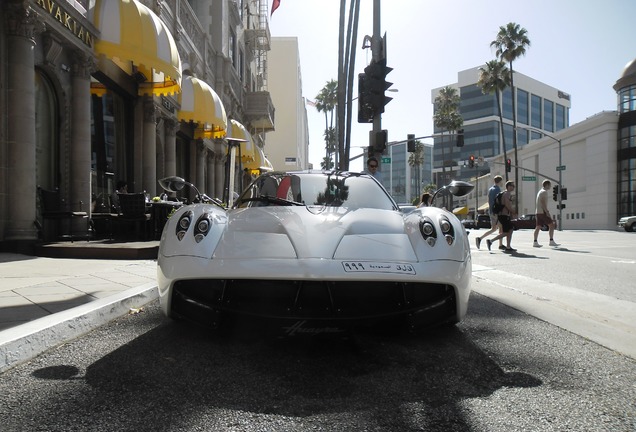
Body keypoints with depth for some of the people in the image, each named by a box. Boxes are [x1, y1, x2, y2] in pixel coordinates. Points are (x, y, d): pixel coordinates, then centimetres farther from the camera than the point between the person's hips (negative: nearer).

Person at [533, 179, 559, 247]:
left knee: (538, 227, 4)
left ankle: (535, 242, -1)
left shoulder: (540, 191, 22)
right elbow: (543, 202, -18)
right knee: (551, 225, -4)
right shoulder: (544, 192, -9)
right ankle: (551, 241, -5)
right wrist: (547, 212, -21)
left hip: (538, 212, 9)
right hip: (542, 212, -9)